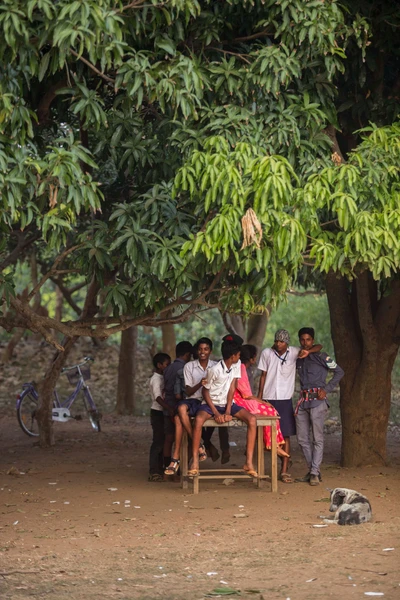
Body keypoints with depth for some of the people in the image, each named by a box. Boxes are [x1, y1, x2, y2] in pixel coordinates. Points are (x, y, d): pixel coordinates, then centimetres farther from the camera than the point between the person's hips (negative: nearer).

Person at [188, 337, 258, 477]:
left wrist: (228, 411, -13)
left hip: (228, 403, 5)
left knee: (252, 419, -20)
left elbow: (232, 388, -5)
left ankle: (249, 463, -21)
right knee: (199, 419, -38)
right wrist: (216, 413, -16)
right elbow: (205, 391, -9)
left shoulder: (237, 365, -1)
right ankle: (195, 462, -32)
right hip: (211, 403, -5)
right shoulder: (215, 370, -17)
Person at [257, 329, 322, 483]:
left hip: (285, 399, -1)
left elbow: (319, 347, 0)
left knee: (285, 435, -3)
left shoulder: (294, 353, -1)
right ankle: (285, 461, 22)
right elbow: (263, 376, 6)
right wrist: (259, 397, 3)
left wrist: (307, 351, -22)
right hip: (268, 399, 1)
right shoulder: (266, 353, 0)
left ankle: (284, 471, -1)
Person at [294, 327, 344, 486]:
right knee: (302, 438, 6)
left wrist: (326, 389, -6)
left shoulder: (320, 357, -2)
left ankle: (315, 473, -3)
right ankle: (312, 471, 16)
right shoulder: (298, 359, 14)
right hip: (303, 400, 6)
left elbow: (339, 372, 0)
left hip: (317, 400, -6)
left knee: (317, 438, -5)